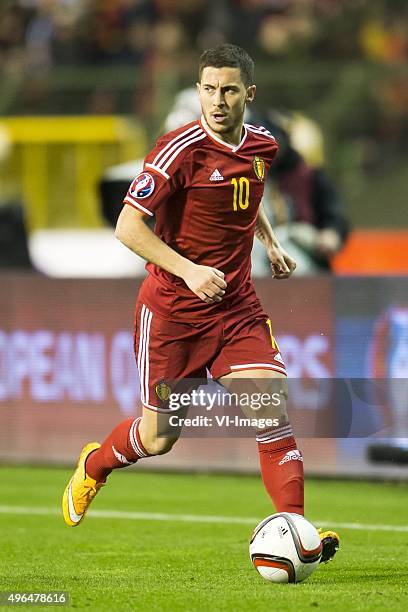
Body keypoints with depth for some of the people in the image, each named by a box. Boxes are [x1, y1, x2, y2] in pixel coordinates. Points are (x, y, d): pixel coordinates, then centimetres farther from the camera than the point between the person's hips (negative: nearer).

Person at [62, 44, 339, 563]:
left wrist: (270, 242, 14)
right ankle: (94, 465, 38)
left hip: (237, 306, 4)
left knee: (273, 411, -12)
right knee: (159, 437, 6)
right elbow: (128, 227, -18)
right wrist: (188, 270, -26)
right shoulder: (182, 149, -17)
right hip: (171, 308, -4)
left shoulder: (262, 146, 3)